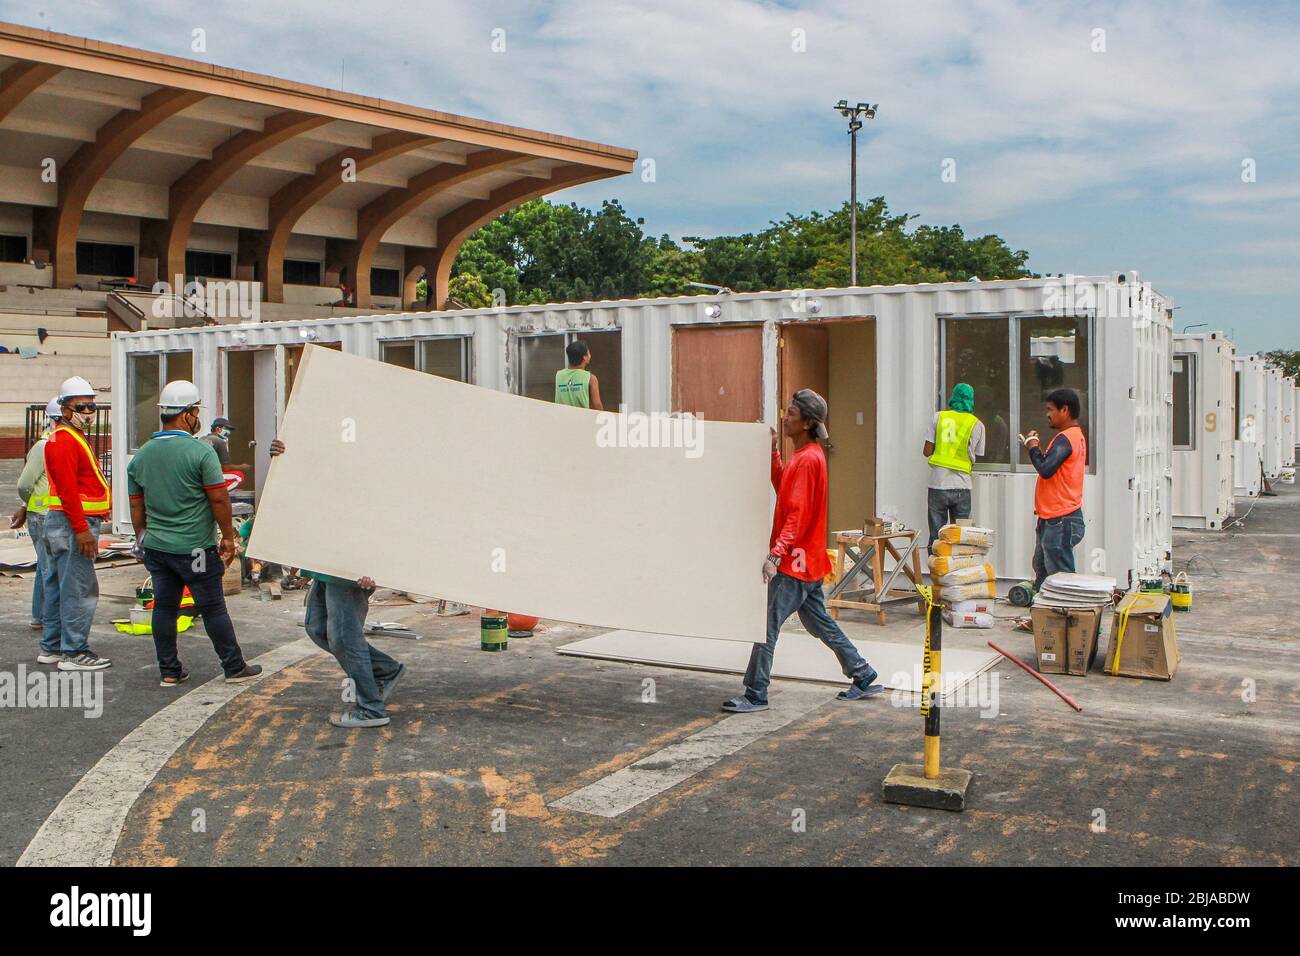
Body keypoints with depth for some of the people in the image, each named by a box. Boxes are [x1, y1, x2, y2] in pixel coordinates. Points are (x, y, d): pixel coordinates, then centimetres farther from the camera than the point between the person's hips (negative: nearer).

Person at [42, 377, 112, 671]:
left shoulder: (74, 438, 20)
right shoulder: (65, 441, -14)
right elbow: (67, 489, -21)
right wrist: (82, 529, -24)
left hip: (73, 523, 11)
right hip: (73, 524, -11)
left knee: (59, 585, 15)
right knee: (79, 589, -9)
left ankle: (52, 646, 24)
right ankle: (74, 652, -6)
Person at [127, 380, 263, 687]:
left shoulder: (141, 455, 5)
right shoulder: (201, 452, -14)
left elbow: (136, 506, 12)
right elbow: (219, 499, -14)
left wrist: (142, 539, 23)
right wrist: (228, 537, -4)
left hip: (156, 547, 5)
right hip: (195, 547, -5)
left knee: (164, 607, 11)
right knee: (213, 608, 3)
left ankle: (169, 671, 16)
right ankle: (234, 668, 11)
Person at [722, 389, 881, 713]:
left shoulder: (808, 459, -17)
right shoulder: (803, 455, 12)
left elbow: (797, 513, -24)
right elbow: (782, 488, 19)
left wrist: (775, 554, -31)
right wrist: (773, 451, 11)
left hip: (795, 562, -10)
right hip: (807, 560, 10)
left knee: (767, 625, -6)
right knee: (818, 622, 18)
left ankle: (755, 695, 0)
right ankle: (864, 677, 25)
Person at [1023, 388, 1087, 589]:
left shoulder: (1064, 439, -17)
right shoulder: (1077, 436, 16)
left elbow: (1046, 470, -27)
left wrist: (1033, 447, -11)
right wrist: (1037, 449, 6)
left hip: (1060, 521, -11)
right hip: (1053, 518, 11)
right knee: (1041, 569, 18)